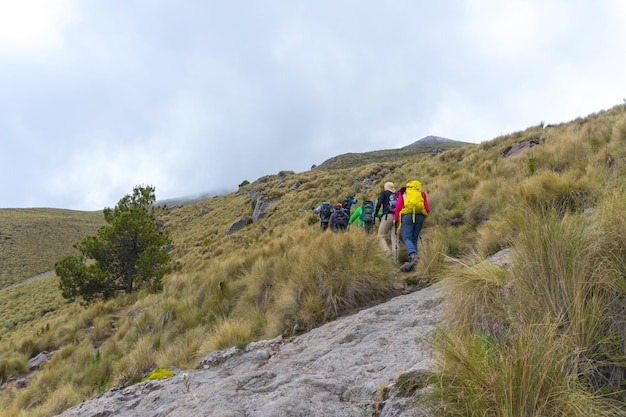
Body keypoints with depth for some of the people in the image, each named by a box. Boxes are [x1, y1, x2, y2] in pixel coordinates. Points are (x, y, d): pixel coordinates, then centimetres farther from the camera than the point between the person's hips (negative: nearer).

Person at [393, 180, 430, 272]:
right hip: (420, 216, 3)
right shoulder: (422, 193, 23)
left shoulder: (403, 192, 19)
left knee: (407, 237, -7)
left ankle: (413, 254, -35)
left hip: (407, 215, -3)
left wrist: (395, 218, 14)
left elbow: (398, 205, 8)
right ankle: (411, 262, -2)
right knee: (414, 239, 7)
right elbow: (427, 209, 15)